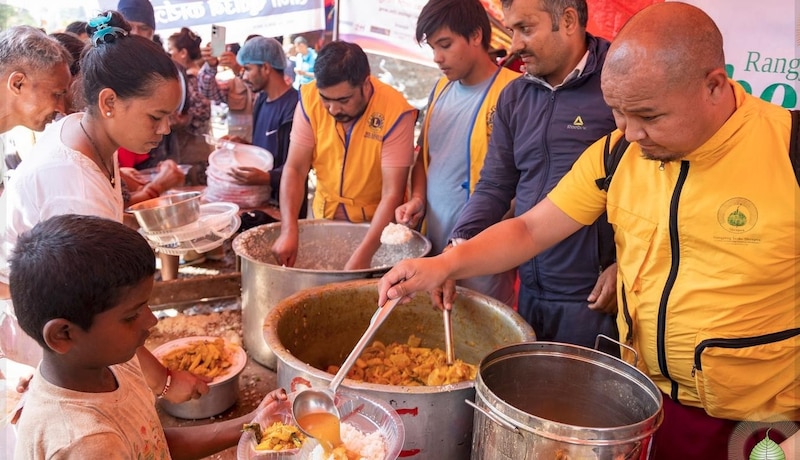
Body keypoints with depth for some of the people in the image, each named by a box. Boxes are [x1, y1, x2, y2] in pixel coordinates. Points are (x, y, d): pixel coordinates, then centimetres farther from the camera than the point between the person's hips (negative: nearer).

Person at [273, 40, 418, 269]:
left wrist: (361, 256, -35)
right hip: (324, 217, 3)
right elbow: (295, 169, -13)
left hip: (376, 223, -3)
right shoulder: (309, 98, -14)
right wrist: (288, 230, -26)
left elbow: (392, 193, -26)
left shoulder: (396, 112, -24)